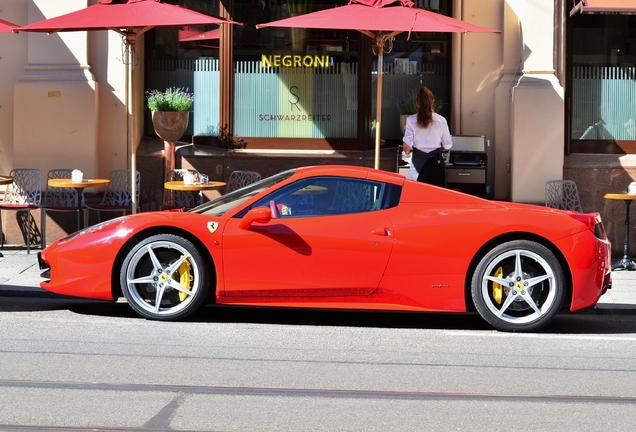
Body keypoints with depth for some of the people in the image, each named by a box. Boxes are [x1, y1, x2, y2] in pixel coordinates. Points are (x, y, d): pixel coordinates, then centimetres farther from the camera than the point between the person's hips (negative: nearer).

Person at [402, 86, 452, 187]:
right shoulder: (441, 120, 1)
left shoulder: (411, 120, -4)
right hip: (436, 162, 1)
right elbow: (447, 146, 5)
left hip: (419, 163, -1)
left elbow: (407, 147, -8)